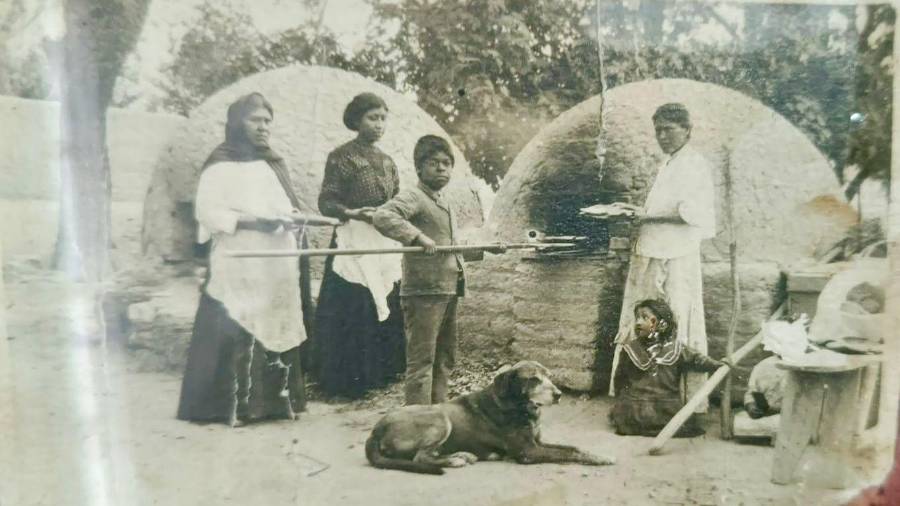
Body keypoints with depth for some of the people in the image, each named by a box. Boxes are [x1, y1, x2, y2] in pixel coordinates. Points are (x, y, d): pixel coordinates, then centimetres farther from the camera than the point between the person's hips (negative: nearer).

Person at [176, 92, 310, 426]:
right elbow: (207, 212, -10)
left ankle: (276, 400, 14)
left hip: (277, 267, 6)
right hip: (239, 267, -6)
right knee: (235, 334, -8)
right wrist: (254, 221, -20)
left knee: (277, 329, 5)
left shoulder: (273, 163, 19)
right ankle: (230, 405, 1)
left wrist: (291, 217, -2)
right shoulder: (220, 164, -1)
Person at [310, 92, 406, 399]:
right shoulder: (342, 156, -6)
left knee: (385, 310, 8)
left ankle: (379, 372, 22)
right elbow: (326, 203, -11)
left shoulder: (386, 161, 14)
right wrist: (351, 213, -28)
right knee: (353, 314, -5)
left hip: (385, 246, 6)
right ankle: (345, 380, 8)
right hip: (354, 245, -6)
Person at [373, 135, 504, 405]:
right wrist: (417, 236, -34)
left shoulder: (446, 204, 21)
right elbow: (382, 216, -27)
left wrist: (486, 250, 26)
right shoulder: (413, 197, -8)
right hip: (424, 291, -9)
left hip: (448, 291, 9)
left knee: (445, 359, 17)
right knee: (421, 361, -7)